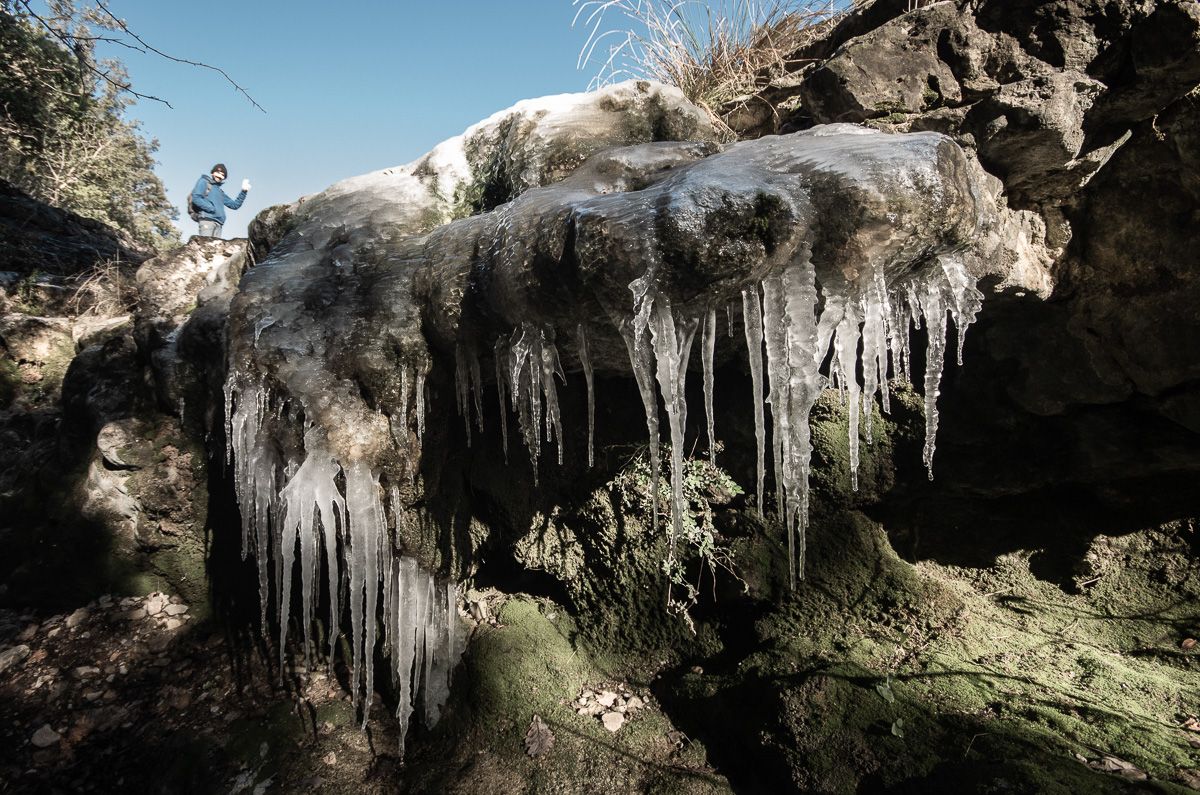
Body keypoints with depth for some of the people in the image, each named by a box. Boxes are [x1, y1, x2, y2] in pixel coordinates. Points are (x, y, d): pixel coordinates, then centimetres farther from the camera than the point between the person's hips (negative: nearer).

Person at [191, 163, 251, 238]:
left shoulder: (220, 192, 29)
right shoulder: (204, 182, 10)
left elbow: (234, 205, 25)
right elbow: (196, 198, -4)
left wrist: (243, 192, 17)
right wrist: (212, 209, -9)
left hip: (218, 223, 6)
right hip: (207, 219, -6)